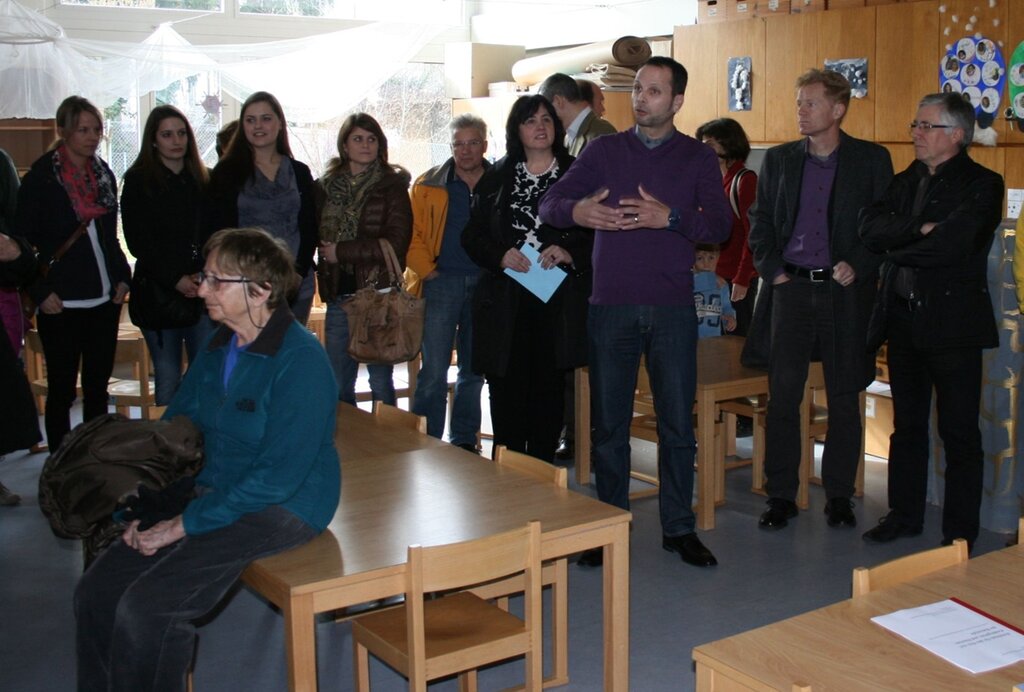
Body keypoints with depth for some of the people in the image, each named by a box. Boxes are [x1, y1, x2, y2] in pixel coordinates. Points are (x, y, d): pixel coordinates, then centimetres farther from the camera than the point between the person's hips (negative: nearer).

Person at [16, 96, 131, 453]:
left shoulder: (104, 174, 10)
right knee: (61, 389, 3)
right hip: (62, 303, -5)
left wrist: (122, 277, 7)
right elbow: (22, 241, -7)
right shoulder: (41, 177, -6)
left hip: (104, 299, 5)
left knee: (98, 386, 12)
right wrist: (41, 291, -12)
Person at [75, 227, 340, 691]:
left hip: (282, 508, -8)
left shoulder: (301, 360, -19)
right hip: (212, 493, 8)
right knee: (95, 592, -6)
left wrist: (183, 525, -19)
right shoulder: (219, 348, 7)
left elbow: (279, 475, -22)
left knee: (144, 608, -22)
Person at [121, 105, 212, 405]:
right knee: (168, 379, 2)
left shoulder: (200, 180, 13)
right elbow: (138, 241, -5)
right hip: (159, 293, -3)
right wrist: (175, 279, -13)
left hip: (202, 291, 3)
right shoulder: (138, 181, 2)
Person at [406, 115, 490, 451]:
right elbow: (412, 234, 1)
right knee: (434, 369, -4)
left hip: (485, 284, 2)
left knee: (474, 370, 11)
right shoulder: (428, 185, 4)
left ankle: (464, 441, 22)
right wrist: (427, 271, -8)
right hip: (442, 282, -2)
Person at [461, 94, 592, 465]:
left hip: (557, 303, -1)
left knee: (548, 389, 2)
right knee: (507, 389, -2)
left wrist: (570, 254, -13)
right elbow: (472, 235, 11)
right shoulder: (496, 177, 12)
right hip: (505, 304, 1)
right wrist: (500, 256, -7)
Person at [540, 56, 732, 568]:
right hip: (610, 305, 1)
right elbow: (549, 203, 2)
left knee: (677, 423, 3)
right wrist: (576, 211, -21)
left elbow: (721, 226, -4)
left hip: (672, 308, -1)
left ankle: (678, 527, 16)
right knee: (608, 423, 6)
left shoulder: (698, 158, 7)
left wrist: (670, 217, -21)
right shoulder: (604, 150, 9)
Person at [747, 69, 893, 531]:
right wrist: (773, 270, 0)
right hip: (792, 287, 2)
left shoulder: (872, 160, 4)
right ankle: (781, 495, 8)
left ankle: (839, 495, 17)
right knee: (783, 394, -1)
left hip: (845, 291, -1)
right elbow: (760, 222, 12)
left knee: (844, 399, 5)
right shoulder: (778, 159, 11)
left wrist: (858, 266, -10)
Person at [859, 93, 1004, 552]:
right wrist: (918, 229, -17)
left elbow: (951, 244, -22)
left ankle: (960, 532, 10)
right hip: (904, 319, 6)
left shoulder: (981, 185, -7)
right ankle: (905, 515, 27)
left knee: (959, 433, 1)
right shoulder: (906, 181, 13)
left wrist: (896, 246, -7)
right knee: (907, 426, 15)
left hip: (952, 321, -6)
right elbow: (869, 226, -2)